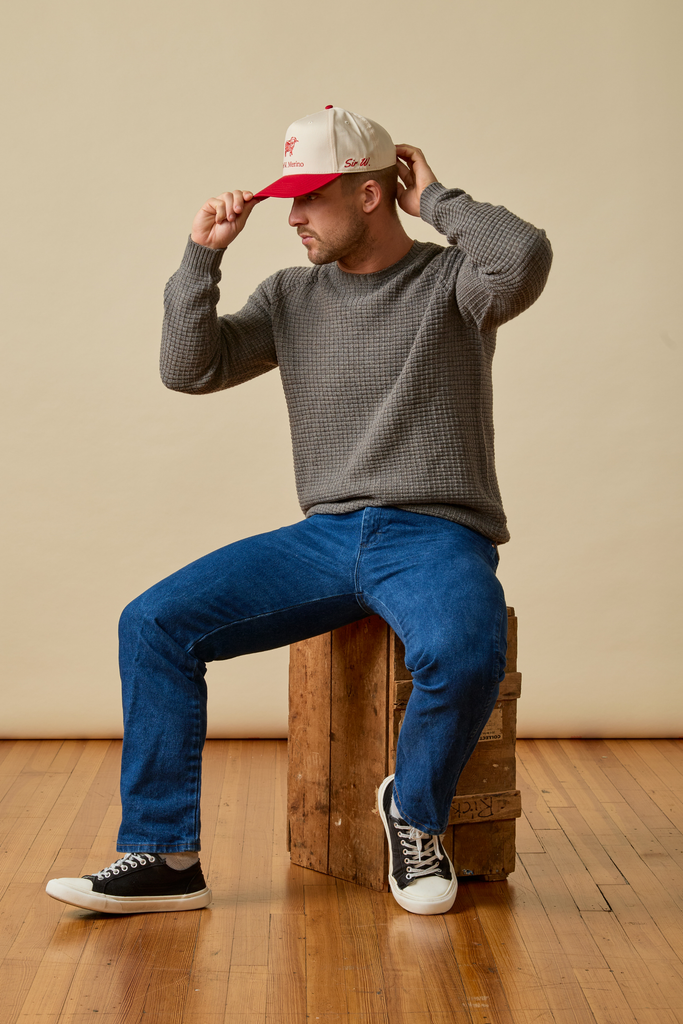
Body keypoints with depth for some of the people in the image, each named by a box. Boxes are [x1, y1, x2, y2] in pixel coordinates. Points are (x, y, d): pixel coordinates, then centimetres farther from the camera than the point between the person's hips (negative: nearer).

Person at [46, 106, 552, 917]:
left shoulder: (451, 282, 0)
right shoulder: (291, 295, 14)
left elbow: (524, 258, -23)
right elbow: (190, 370, 6)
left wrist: (435, 200, -7)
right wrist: (204, 254, -2)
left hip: (437, 537, -4)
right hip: (326, 537, 5)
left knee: (464, 654, -38)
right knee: (154, 623, -12)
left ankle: (415, 811, -6)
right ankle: (164, 856, -6)